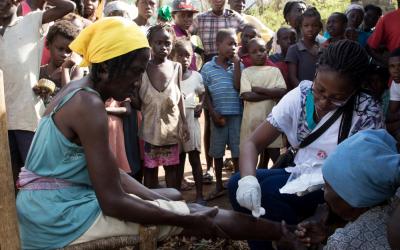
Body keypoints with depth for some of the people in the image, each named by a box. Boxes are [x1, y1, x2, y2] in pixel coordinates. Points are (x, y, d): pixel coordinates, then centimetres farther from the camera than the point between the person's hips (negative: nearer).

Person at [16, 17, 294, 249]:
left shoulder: (79, 93, 8)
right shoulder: (89, 105, -22)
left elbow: (111, 172, 10)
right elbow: (113, 202, -24)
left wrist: (158, 198, 2)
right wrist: (187, 221, -17)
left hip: (55, 204, 9)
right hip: (63, 215, -9)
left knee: (174, 196, 15)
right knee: (188, 211, -7)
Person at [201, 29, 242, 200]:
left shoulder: (237, 66, 4)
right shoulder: (208, 67, 1)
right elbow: (206, 94, 3)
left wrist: (236, 65, -8)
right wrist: (213, 114, -6)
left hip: (237, 114, 0)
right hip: (218, 115, 0)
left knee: (237, 151, 4)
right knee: (217, 152, 9)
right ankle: (219, 186, 22)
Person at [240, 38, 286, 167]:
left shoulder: (274, 70, 8)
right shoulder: (246, 72, 3)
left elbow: (282, 92, -6)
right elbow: (247, 95, -11)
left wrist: (259, 89, -11)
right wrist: (272, 94, -8)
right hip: (252, 120, -2)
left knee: (276, 157, 6)